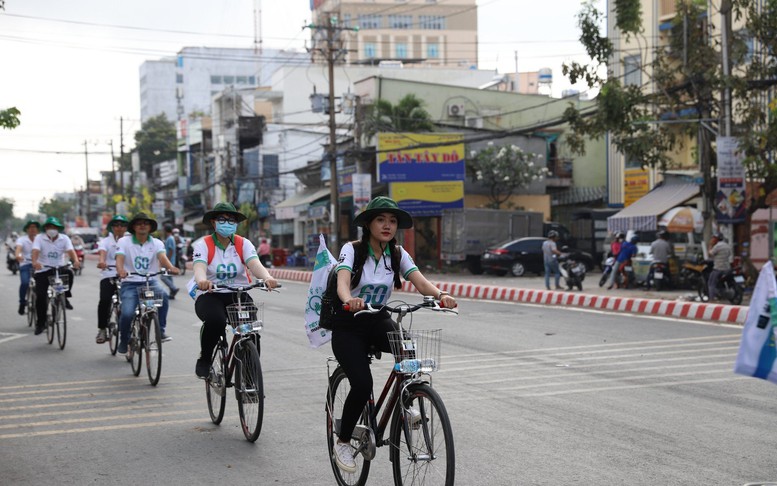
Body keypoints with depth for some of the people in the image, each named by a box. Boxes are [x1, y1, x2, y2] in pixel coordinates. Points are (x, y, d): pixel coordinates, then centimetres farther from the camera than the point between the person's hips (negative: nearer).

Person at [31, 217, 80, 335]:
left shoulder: (64, 238, -2)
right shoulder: (39, 238, -5)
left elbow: (70, 251, -16)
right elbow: (35, 252, -21)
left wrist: (76, 261, -38)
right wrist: (35, 262, -43)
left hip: (59, 268, 1)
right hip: (43, 270, -1)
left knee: (69, 273, -32)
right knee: (40, 296, -9)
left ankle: (65, 297, -10)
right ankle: (40, 323, 7)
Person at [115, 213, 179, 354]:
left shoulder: (156, 243, 6)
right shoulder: (124, 241, 2)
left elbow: (162, 257, -12)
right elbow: (119, 259, -13)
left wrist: (171, 268, -36)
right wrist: (121, 270, -37)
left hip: (150, 281, 1)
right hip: (130, 283, -1)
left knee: (163, 295, -32)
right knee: (127, 314, -21)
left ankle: (161, 330, -16)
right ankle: (124, 341, 9)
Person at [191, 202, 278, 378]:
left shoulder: (243, 244, 5)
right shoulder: (203, 244, -1)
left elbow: (255, 264, -13)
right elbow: (199, 267, -20)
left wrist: (267, 278, -36)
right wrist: (202, 280, -45)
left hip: (238, 295, 2)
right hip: (209, 295, -2)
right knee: (215, 321, -35)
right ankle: (204, 360, -7)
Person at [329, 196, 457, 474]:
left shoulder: (398, 255, -2)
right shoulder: (352, 249, -13)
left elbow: (421, 282, -16)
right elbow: (342, 281, -32)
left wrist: (440, 295, -39)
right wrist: (349, 300, -55)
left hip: (378, 321, 3)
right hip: (348, 325, -3)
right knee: (362, 384, -22)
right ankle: (343, 442, 1)